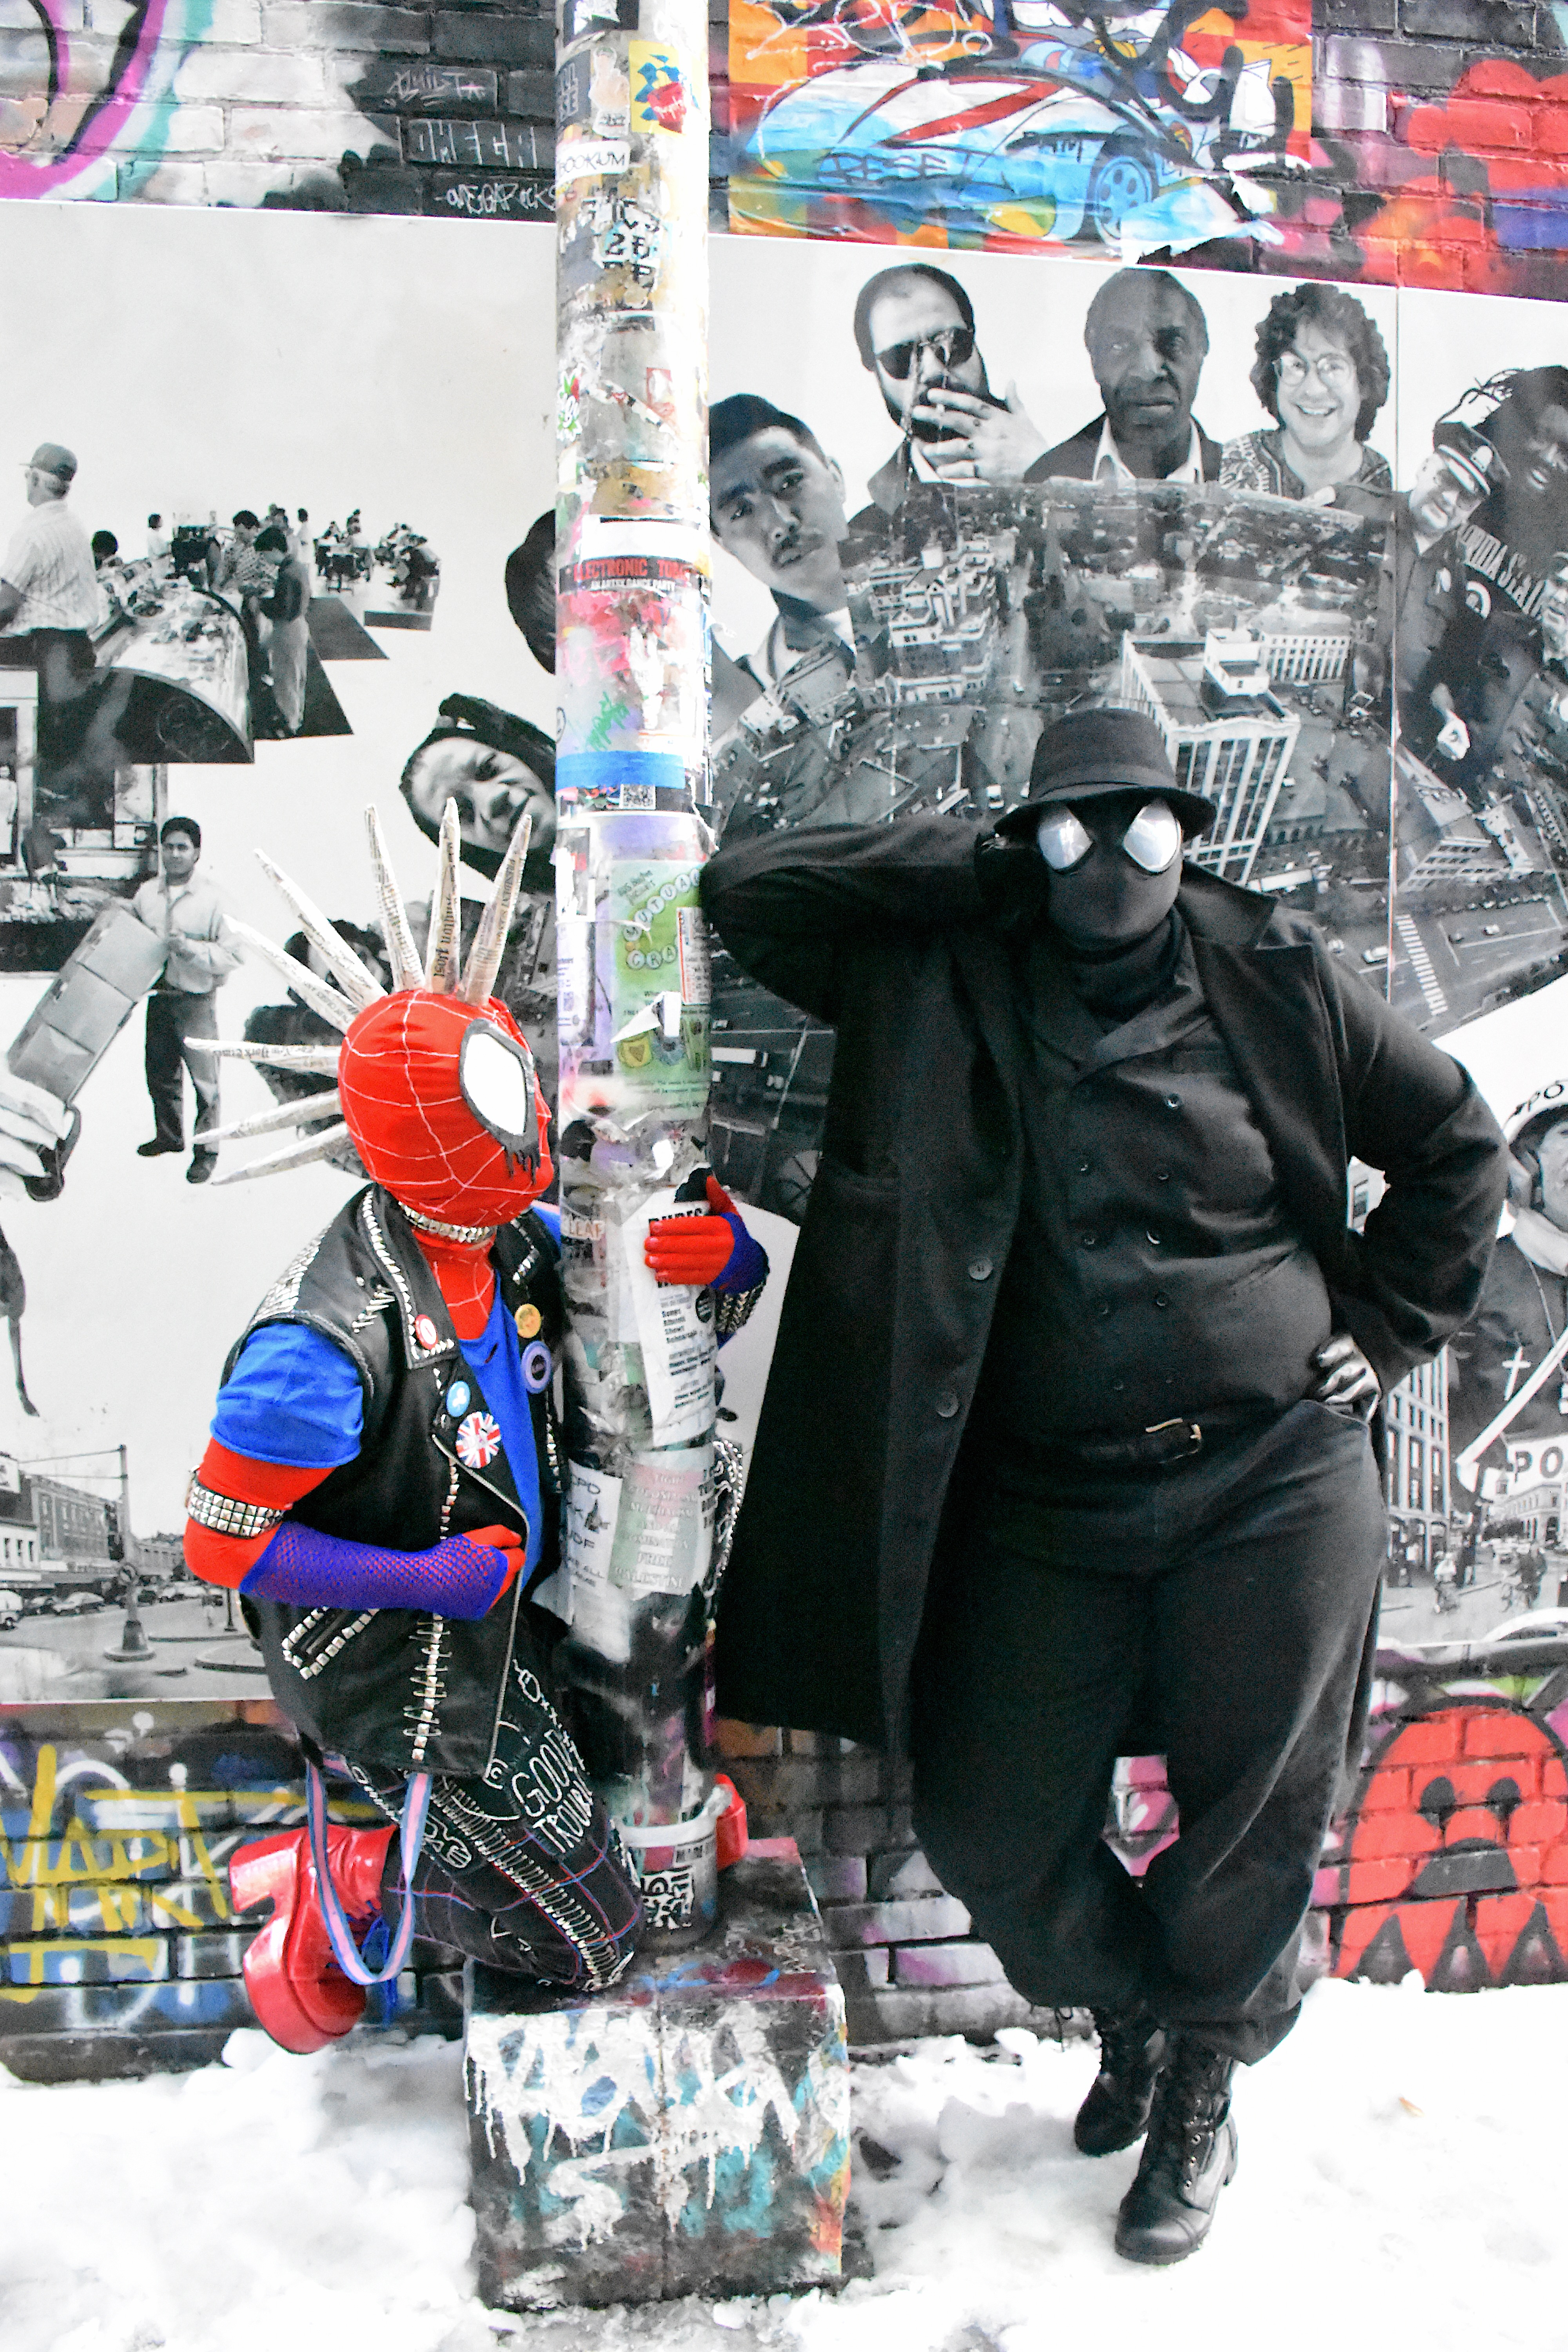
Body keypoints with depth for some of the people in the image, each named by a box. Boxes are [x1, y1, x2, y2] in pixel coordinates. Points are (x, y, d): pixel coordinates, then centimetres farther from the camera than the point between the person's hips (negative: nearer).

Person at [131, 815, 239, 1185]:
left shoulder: (211, 899, -8)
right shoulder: (146, 894, 5)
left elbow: (231, 957, -9)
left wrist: (192, 949, -22)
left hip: (196, 1000, -5)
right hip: (158, 998, 5)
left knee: (204, 1078, -2)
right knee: (160, 1072, 16)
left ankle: (206, 1150, 11)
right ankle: (169, 1135, 35)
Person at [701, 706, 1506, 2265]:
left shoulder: (1274, 979, 2)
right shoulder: (948, 981, 1)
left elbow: (1455, 1142, 13)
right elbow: (746, 893, -2)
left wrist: (1384, 1329, 6)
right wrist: (977, 867, -6)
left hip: (1273, 1481, 0)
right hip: (1047, 1507, 1)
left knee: (1253, 1829, 9)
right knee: (989, 1829, 5)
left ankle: (1201, 2086, 38)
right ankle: (1132, 2008, 38)